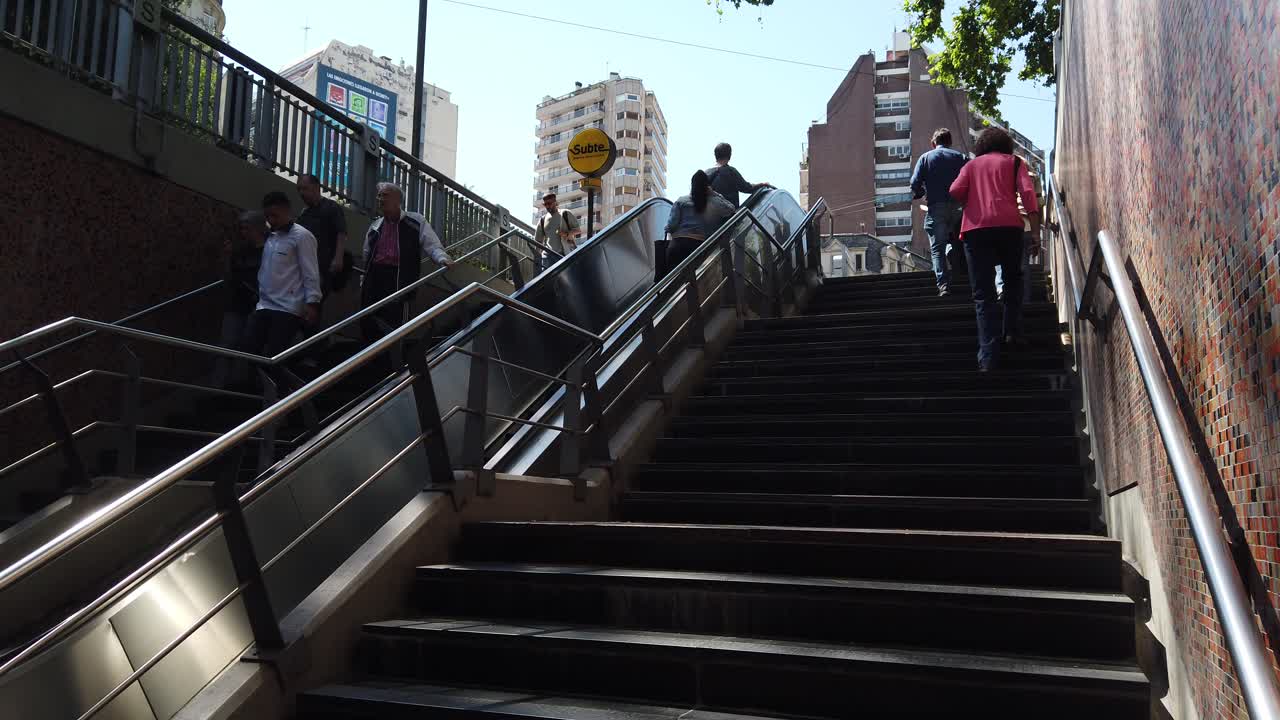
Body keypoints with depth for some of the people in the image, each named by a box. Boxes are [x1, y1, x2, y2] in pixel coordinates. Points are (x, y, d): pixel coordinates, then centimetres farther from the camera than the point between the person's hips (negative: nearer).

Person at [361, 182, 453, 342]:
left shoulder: (416, 222, 3)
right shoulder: (375, 226, 19)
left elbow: (432, 246, -2)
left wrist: (443, 258, -22)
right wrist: (365, 280, 24)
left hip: (399, 278, -5)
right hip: (374, 276, 5)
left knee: (393, 320, -12)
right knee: (366, 321, 1)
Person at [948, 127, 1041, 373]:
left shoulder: (971, 165, 20)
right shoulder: (1015, 162, 17)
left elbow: (955, 192, 2)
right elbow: (1027, 193, 1)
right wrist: (1035, 232, -4)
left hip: (975, 230, 0)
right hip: (1008, 226, 0)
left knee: (983, 293, -1)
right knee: (1013, 279, 25)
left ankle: (988, 356, -10)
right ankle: (1013, 331, 13)